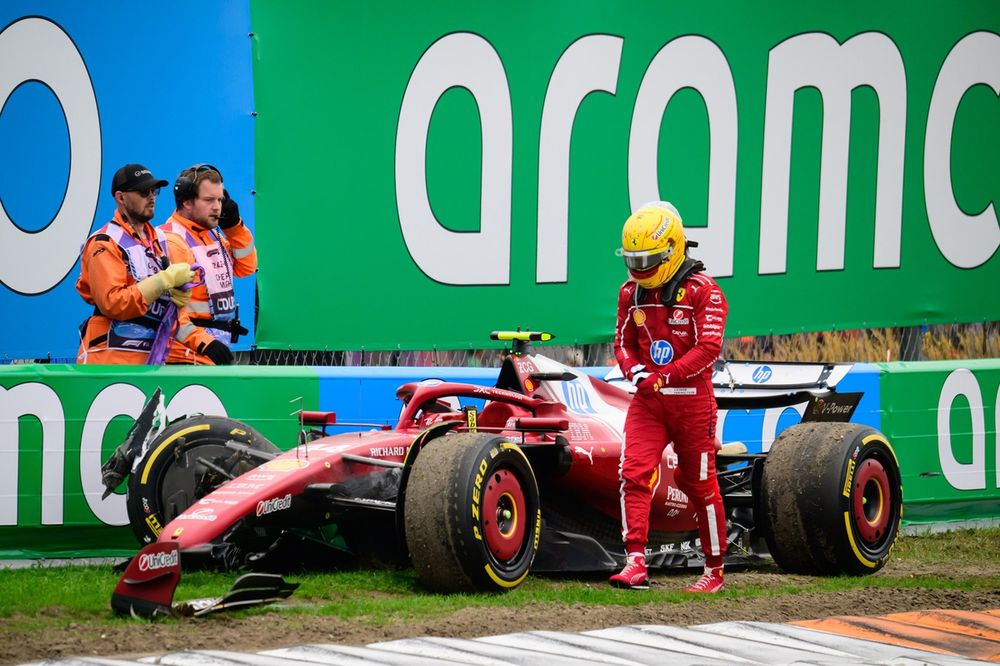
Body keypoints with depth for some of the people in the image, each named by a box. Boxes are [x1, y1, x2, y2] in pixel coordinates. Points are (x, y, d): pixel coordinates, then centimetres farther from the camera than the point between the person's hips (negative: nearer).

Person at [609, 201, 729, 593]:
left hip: (692, 399, -4)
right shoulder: (631, 293, 7)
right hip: (647, 400, 4)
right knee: (633, 473, -14)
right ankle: (635, 564, -20)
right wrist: (634, 371, -7)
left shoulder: (702, 291, -11)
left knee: (700, 484, 5)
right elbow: (624, 342, 15)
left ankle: (715, 570, 18)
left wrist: (664, 377, -23)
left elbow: (708, 348, -17)